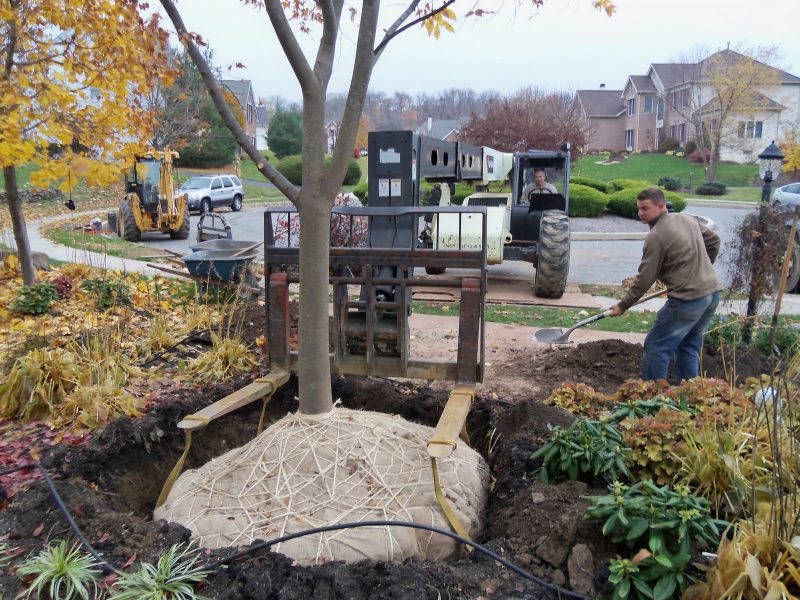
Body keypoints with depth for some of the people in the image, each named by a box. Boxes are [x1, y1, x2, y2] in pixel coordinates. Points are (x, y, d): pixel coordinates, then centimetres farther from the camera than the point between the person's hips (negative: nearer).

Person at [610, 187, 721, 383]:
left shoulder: (655, 237, -14)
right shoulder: (687, 219, 11)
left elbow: (645, 279, -12)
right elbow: (713, 240, 24)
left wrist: (622, 306, -3)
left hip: (687, 299, -9)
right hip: (712, 293, 9)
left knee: (656, 347, 3)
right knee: (689, 346, 20)